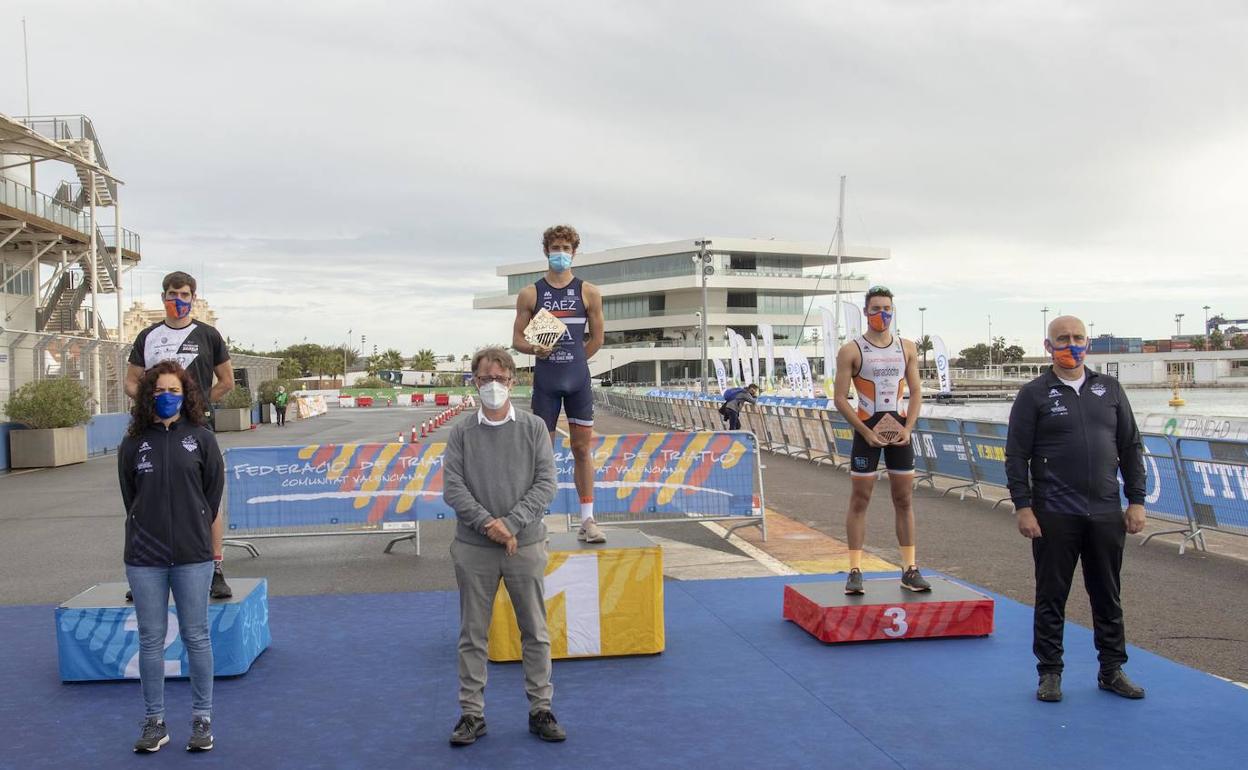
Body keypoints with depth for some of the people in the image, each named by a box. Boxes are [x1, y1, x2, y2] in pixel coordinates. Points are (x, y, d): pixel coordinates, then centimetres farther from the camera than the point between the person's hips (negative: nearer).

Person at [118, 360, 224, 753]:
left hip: (192, 557, -1)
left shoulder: (201, 438, 2)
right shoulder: (133, 443, 5)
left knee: (196, 637, 5)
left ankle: (202, 719, 15)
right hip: (144, 558, 2)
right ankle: (154, 722, 17)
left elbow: (214, 490, 5)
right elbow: (130, 496, 11)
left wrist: (196, 532, 7)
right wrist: (148, 533, 10)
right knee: (151, 640, 7)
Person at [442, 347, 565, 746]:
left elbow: (546, 483, -4)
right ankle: (472, 713, 18)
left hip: (525, 545, 0)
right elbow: (452, 488, -3)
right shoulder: (461, 433, 3)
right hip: (474, 548, 0)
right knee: (472, 635, 7)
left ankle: (540, 709, 19)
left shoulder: (534, 427, 2)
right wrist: (487, 523, -15)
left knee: (535, 632, 7)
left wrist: (511, 523, -14)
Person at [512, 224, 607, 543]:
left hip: (578, 380, 1)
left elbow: (596, 339, 9)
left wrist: (571, 361, 8)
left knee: (582, 448, 3)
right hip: (545, 382, 0)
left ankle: (587, 520, 7)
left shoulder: (588, 293, 4)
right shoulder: (530, 294, 3)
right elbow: (517, 339, 2)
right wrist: (536, 349, -17)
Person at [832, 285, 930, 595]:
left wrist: (908, 427, -5)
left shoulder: (907, 348, 8)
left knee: (905, 499, 6)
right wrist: (866, 432, -15)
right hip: (867, 428, -4)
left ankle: (910, 569, 13)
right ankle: (855, 571, 3)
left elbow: (916, 391, 9)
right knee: (859, 500, -1)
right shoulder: (851, 350, -5)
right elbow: (840, 398, -8)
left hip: (899, 427, 4)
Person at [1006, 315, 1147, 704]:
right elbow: (1016, 455, -4)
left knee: (1108, 597, 13)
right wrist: (1023, 506, -10)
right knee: (1051, 597, 5)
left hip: (1107, 514, 3)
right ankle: (1049, 672, 16)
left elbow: (1131, 448, 11)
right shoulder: (1034, 394, -1)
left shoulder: (1110, 389, 10)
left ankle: (1112, 670, 25)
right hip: (1054, 515, -3)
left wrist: (1136, 500, 6)